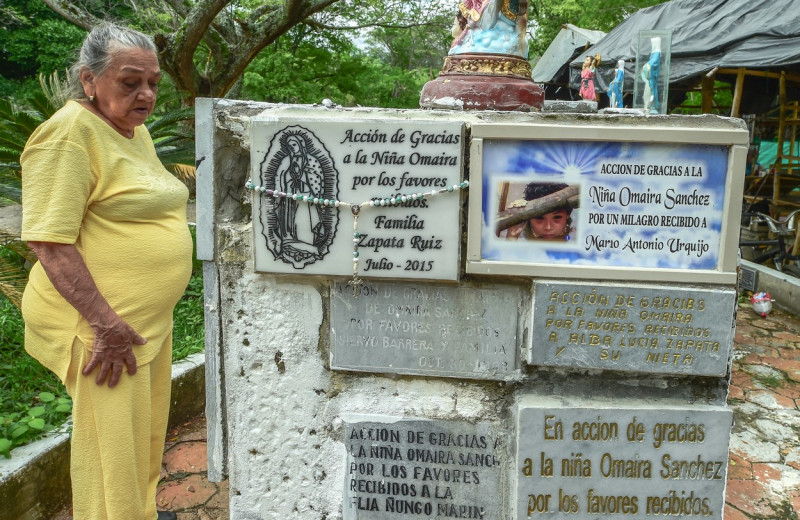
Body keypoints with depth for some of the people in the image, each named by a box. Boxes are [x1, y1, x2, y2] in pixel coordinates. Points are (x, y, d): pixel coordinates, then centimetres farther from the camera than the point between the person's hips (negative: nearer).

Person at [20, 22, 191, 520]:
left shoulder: (137, 131, 12)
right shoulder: (70, 131, -16)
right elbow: (49, 240, -22)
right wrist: (107, 323, -25)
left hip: (150, 319, 9)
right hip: (102, 326, -9)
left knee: (145, 432, 23)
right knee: (113, 448, 3)